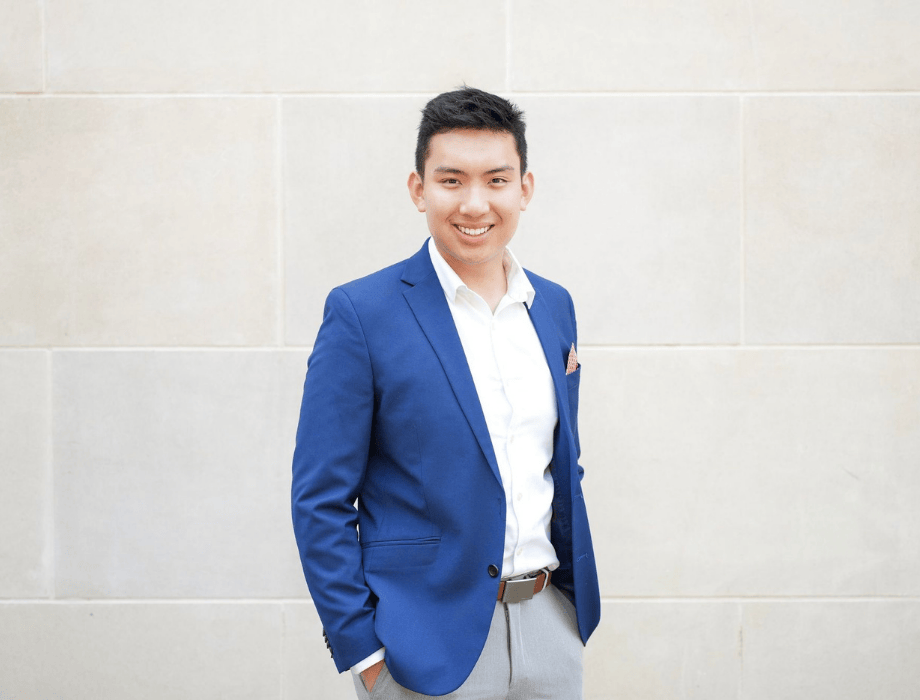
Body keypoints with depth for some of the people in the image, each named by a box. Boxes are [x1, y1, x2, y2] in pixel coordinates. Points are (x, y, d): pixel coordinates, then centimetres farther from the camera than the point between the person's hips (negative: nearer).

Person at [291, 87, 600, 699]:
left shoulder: (554, 306, 8)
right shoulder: (360, 314, -9)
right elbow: (320, 500, -9)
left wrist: (577, 595, 12)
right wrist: (362, 649, -12)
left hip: (551, 625, 5)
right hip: (431, 645, -5)